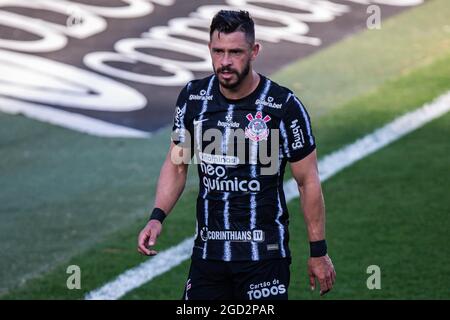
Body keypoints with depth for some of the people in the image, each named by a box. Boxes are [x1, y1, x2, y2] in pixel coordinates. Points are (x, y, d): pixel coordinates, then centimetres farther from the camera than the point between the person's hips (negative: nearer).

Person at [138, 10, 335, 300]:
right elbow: (177, 164, 11)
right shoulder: (193, 97, 1)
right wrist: (157, 217, -5)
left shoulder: (284, 106, -10)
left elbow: (308, 181, -4)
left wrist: (318, 252, -2)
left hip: (265, 252, -4)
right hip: (208, 251, 4)